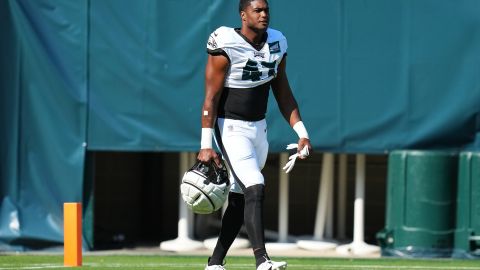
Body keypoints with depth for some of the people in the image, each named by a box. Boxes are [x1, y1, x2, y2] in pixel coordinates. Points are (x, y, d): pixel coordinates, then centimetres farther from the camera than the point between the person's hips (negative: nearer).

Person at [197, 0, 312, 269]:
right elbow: (211, 98, -15)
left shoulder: (276, 43, 4)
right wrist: (206, 145, -19)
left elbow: (283, 93, 11)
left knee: (240, 198, 9)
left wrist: (301, 132, 5)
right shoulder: (226, 46, -16)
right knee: (255, 188, -20)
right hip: (231, 127, -7)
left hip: (259, 126, 7)